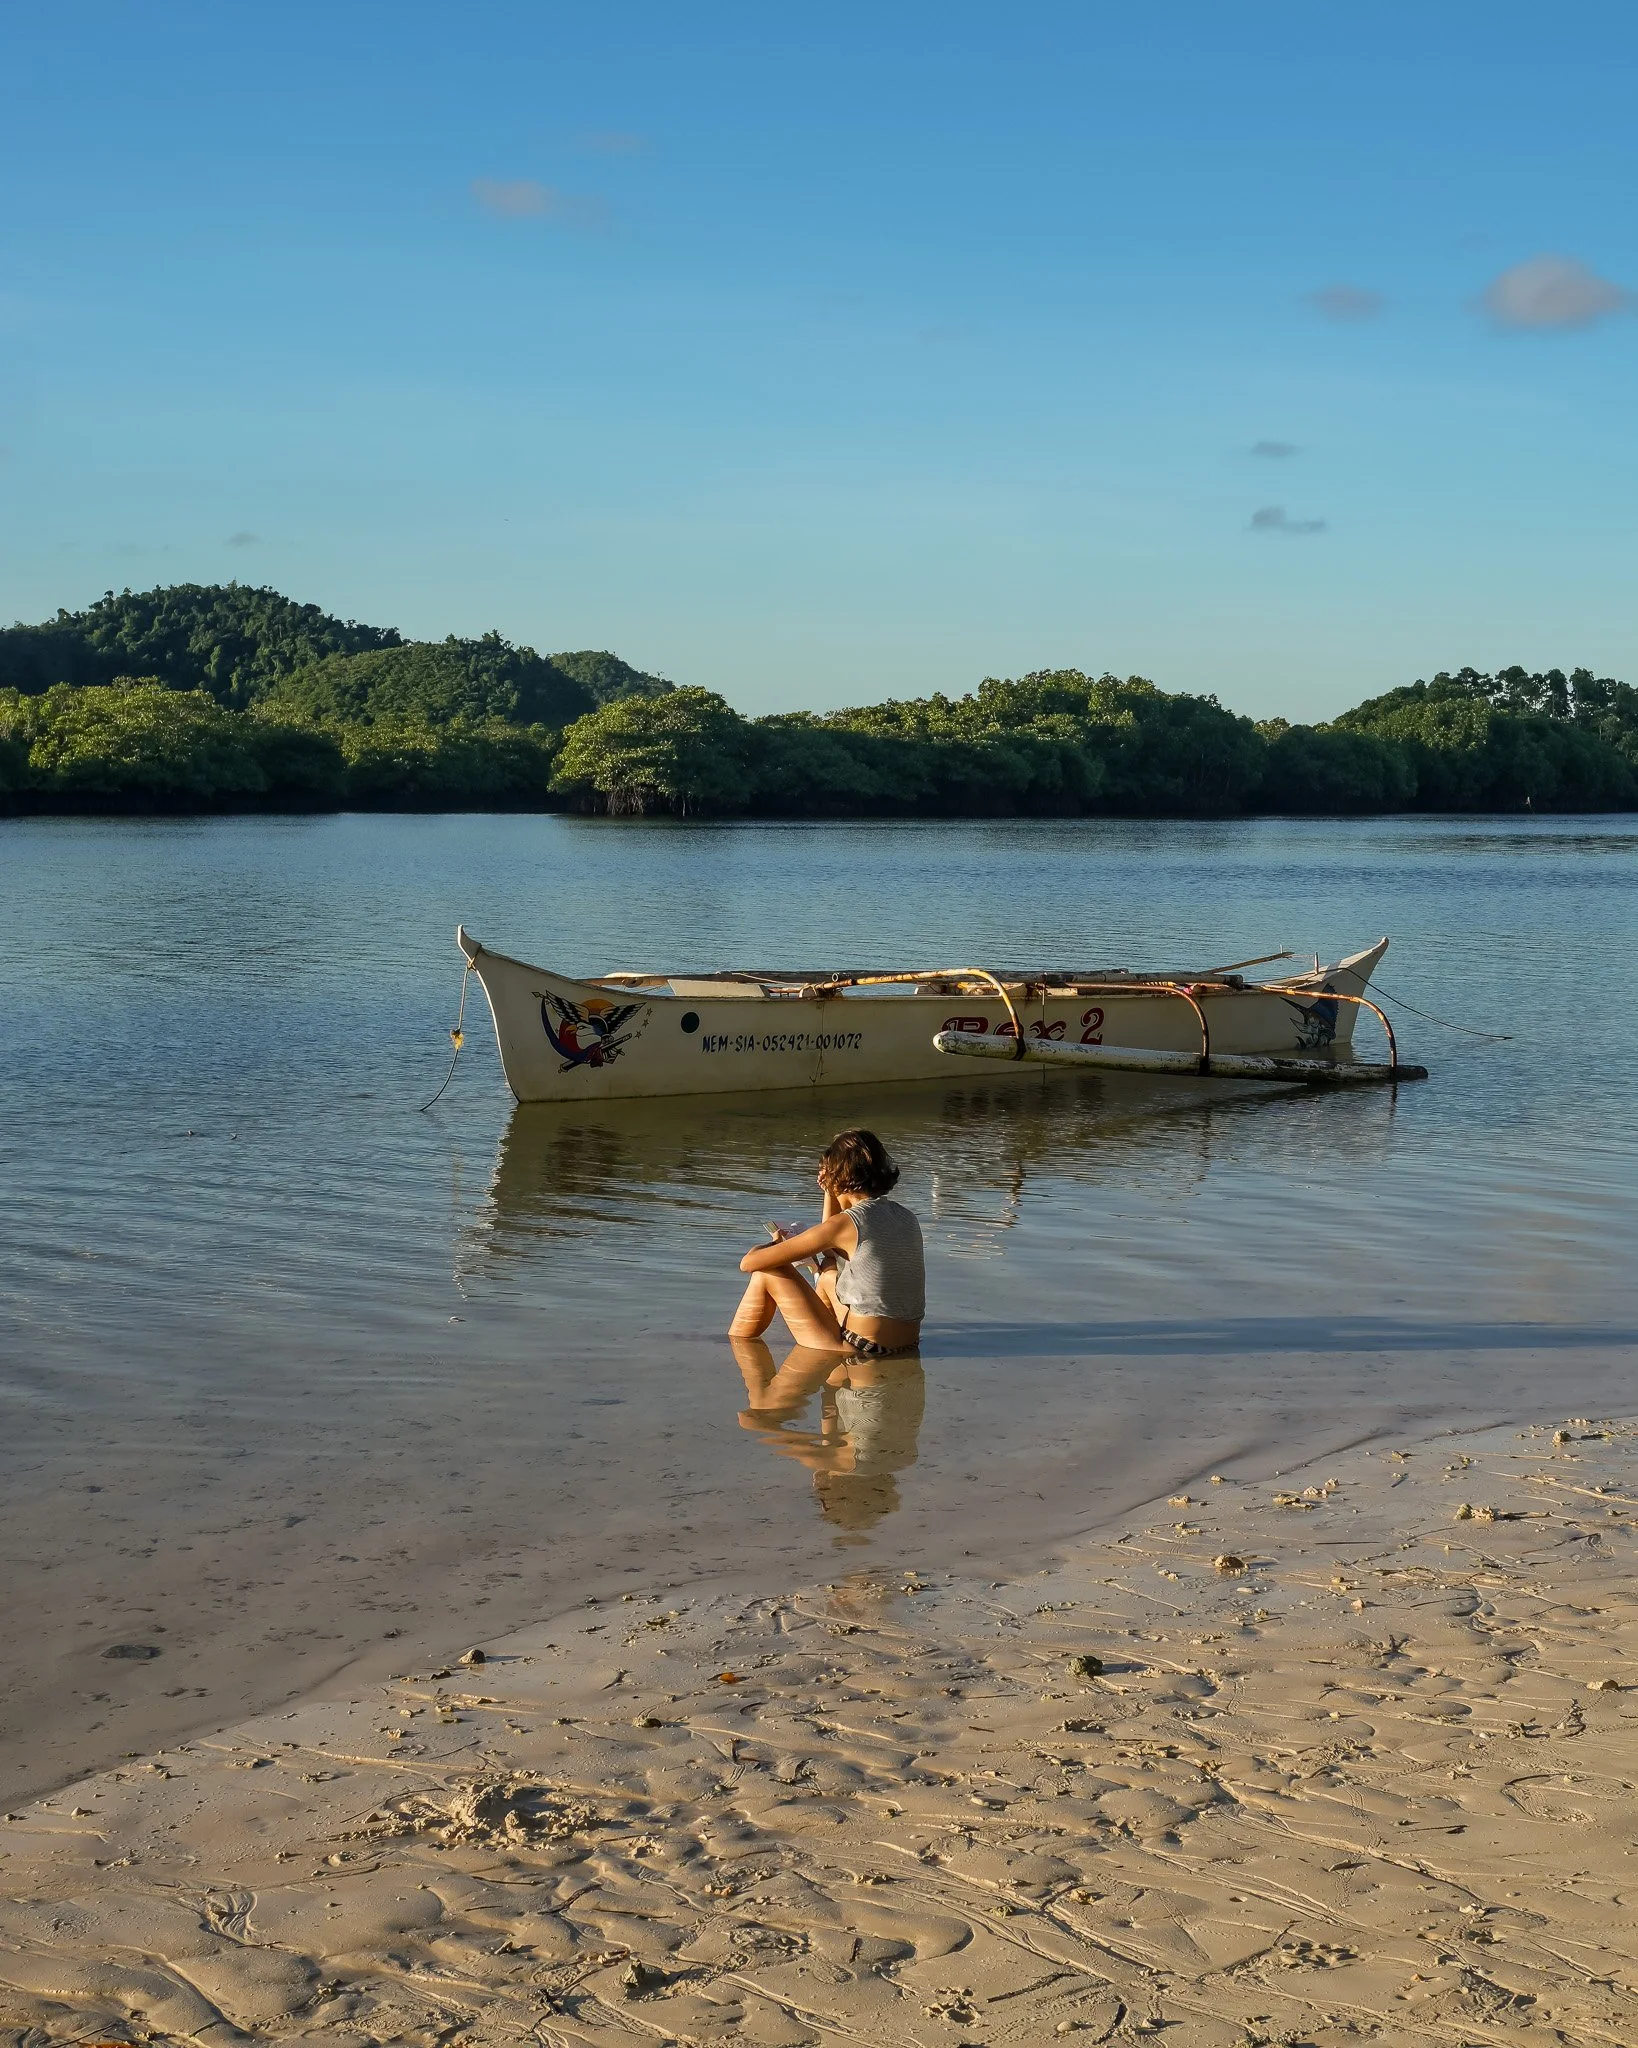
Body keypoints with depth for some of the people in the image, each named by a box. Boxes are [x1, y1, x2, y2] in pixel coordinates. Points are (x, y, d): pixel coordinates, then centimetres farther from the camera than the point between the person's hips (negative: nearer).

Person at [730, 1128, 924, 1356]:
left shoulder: (846, 1223, -14)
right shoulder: (907, 1217, 7)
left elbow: (750, 1262, -9)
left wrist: (777, 1245, 14)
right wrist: (830, 1193, 19)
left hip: (853, 1350, -8)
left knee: (769, 1272, 6)